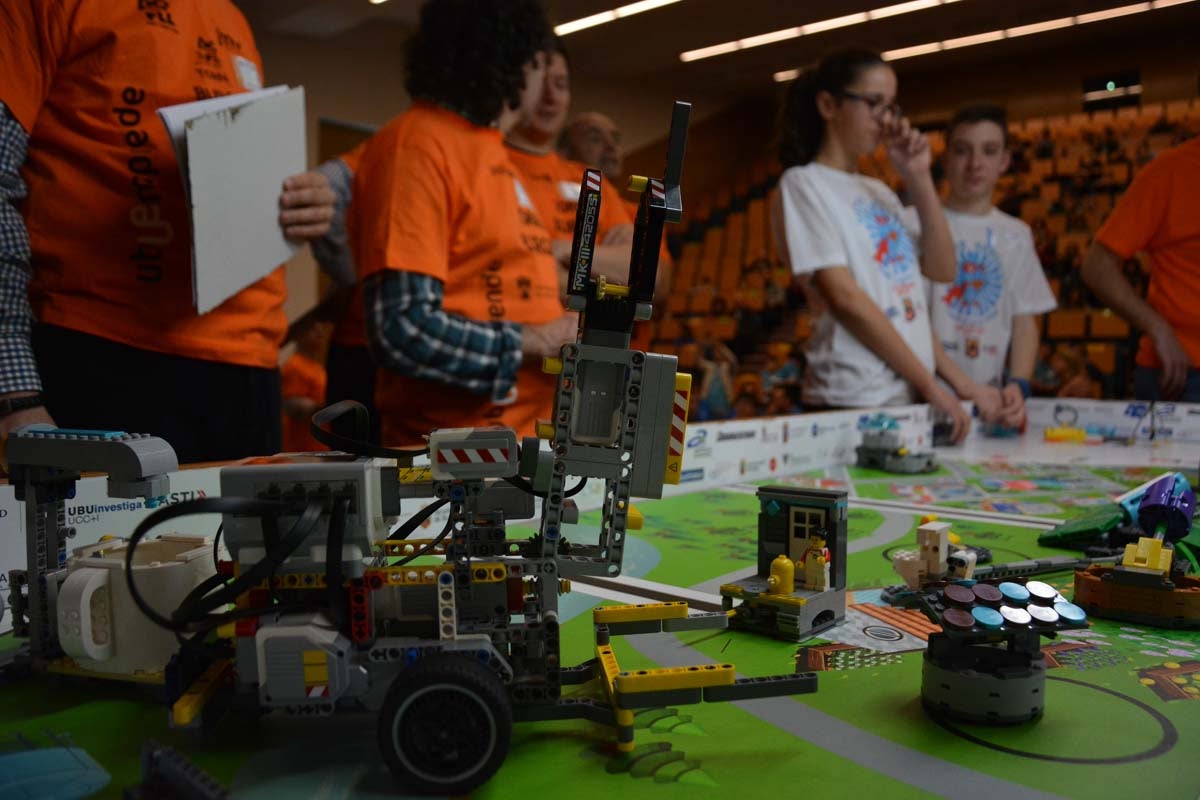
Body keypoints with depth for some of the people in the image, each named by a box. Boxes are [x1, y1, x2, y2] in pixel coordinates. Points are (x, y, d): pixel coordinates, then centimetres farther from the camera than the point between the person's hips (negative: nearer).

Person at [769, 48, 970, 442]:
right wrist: (929, 383, -15)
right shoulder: (802, 184, -6)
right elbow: (844, 297, -16)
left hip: (910, 397, 7)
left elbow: (942, 269, 10)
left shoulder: (879, 191, 16)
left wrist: (919, 179, 3)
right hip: (854, 402, -7)